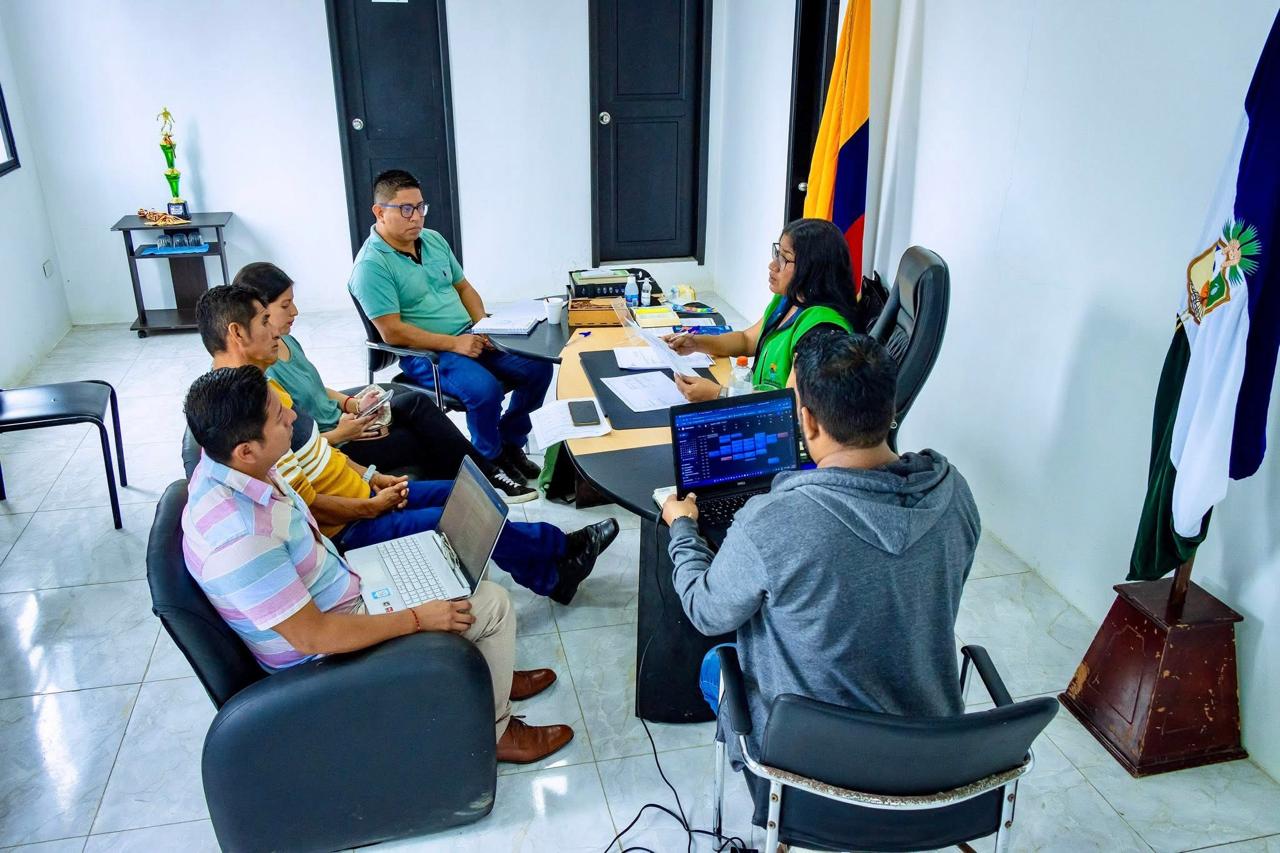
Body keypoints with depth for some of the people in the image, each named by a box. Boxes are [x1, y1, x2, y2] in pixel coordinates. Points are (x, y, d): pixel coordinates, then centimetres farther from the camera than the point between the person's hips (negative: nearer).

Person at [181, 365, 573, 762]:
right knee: (492, 604, -6)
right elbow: (312, 636, -30)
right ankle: (492, 732, 16)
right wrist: (417, 619, -22)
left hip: (337, 589, 9)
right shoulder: (239, 539, -38)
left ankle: (490, 675, 33)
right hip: (327, 653, -9)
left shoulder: (227, 462, -10)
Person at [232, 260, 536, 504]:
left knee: (416, 402, -2)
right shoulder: (261, 374, -27)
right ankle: (488, 479, 16)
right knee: (424, 441, -5)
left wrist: (353, 404, 1)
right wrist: (340, 434, -22)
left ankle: (488, 476, 2)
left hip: (339, 422, 9)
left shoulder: (285, 341, 3)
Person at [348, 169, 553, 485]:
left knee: (539, 367, -7)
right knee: (485, 389, -32)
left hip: (469, 338, 8)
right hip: (424, 354, -8)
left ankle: (510, 442, 12)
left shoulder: (433, 240, 10)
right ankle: (492, 460, -3)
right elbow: (392, 332, -19)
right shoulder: (372, 265, -14)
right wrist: (453, 344, -20)